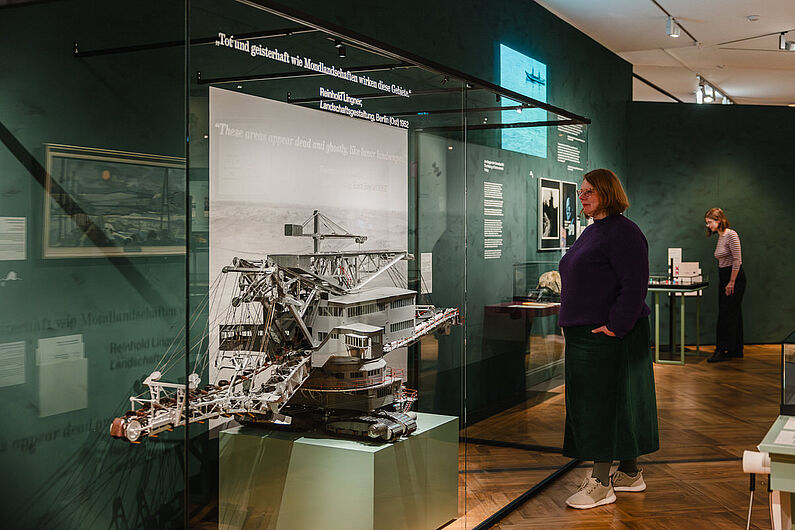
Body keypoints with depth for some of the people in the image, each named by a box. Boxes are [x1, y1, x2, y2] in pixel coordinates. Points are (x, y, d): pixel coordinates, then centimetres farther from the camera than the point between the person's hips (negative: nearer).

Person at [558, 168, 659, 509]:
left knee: (601, 404, -6)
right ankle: (630, 475, 25)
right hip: (585, 334, 10)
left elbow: (635, 285, -21)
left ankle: (601, 484, 2)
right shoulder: (593, 231, 17)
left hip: (607, 336, -10)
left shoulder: (622, 231, -14)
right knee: (619, 403, 15)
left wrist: (615, 326, -24)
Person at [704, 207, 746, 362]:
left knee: (727, 314, -7)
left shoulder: (731, 235, -15)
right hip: (724, 278, 9)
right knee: (734, 314, 11)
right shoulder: (720, 237, 13)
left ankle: (722, 351, -4)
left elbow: (737, 260, -18)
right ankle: (736, 350, 17)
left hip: (735, 277, -9)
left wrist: (731, 283, -17)